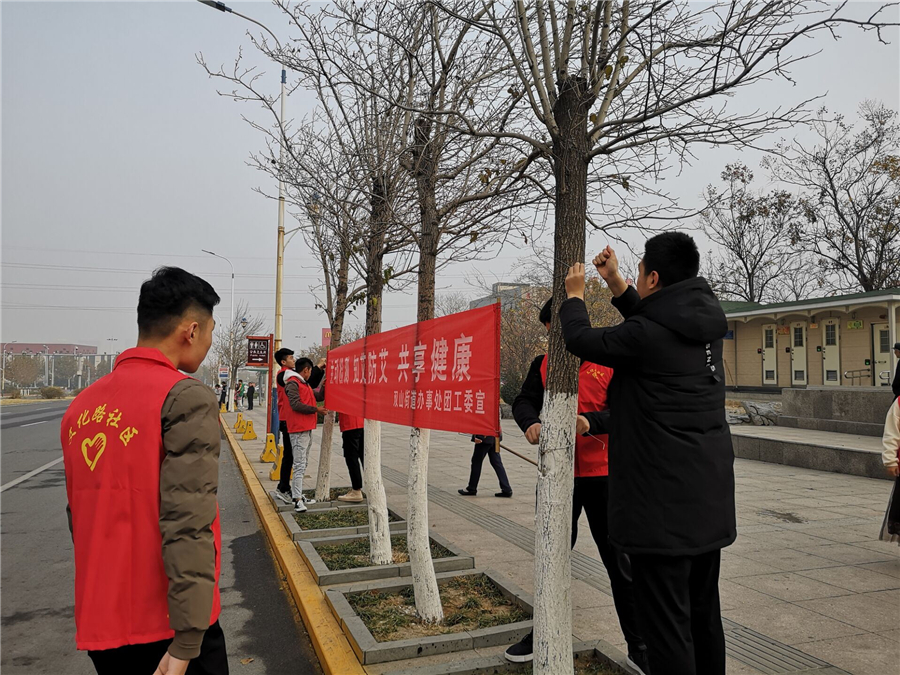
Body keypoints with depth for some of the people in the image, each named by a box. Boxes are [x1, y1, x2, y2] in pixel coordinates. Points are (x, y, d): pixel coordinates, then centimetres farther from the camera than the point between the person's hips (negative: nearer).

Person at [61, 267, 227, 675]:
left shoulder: (82, 405, 6)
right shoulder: (186, 398, -16)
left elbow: (79, 517, 13)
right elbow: (188, 523, -23)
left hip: (97, 626, 7)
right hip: (164, 629, -7)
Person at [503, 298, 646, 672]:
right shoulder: (543, 363, 7)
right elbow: (524, 401, 2)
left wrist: (592, 422, -29)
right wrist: (530, 422, -21)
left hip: (603, 473, -4)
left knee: (619, 560, 5)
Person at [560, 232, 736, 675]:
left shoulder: (647, 335, -19)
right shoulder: (707, 324, 4)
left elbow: (579, 339, -5)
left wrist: (574, 295, 13)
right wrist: (615, 282, 25)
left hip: (662, 502, -8)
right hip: (710, 500, 9)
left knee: (667, 624, 1)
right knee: (704, 614, 21)